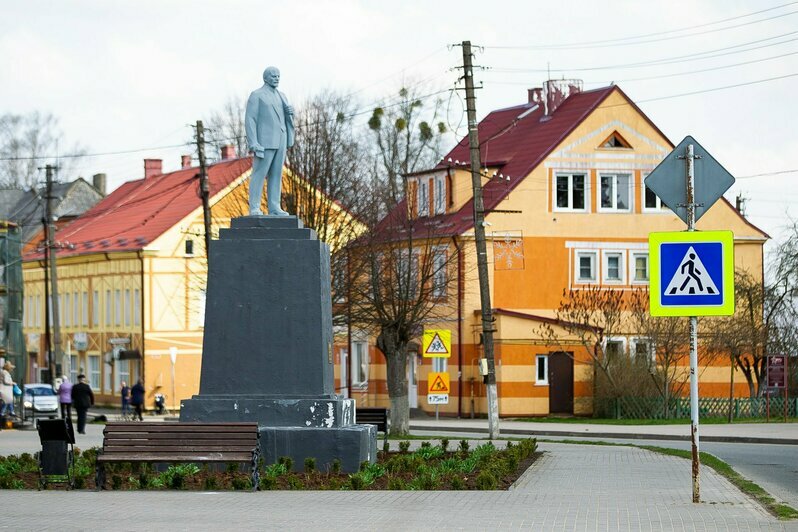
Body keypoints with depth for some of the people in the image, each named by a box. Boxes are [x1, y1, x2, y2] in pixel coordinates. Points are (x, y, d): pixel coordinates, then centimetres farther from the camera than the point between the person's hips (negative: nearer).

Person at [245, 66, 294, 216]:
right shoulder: (256, 95, -5)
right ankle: (254, 208, -7)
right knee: (259, 174, -8)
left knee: (276, 174, 4)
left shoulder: (281, 96, 16)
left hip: (279, 141, 7)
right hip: (264, 141, -7)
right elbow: (250, 120, -11)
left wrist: (290, 112, -5)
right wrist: (253, 143, -20)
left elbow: (286, 118, 20)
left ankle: (274, 208, 5)